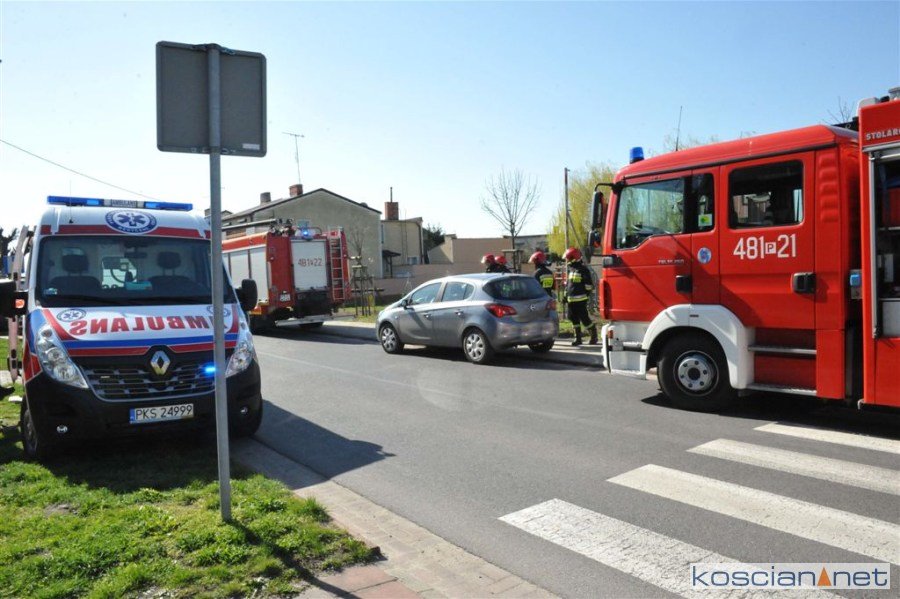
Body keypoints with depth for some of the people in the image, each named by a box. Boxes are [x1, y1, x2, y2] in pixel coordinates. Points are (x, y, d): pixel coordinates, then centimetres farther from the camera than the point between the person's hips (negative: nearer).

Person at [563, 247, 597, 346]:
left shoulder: (583, 269, -10)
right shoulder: (569, 269, 14)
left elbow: (589, 285, -9)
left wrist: (586, 295, -10)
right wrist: (566, 295, 18)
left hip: (580, 299, -8)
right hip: (571, 299, 8)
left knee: (584, 318, -5)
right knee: (574, 319, 9)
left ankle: (594, 336, 11)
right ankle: (578, 338, 17)